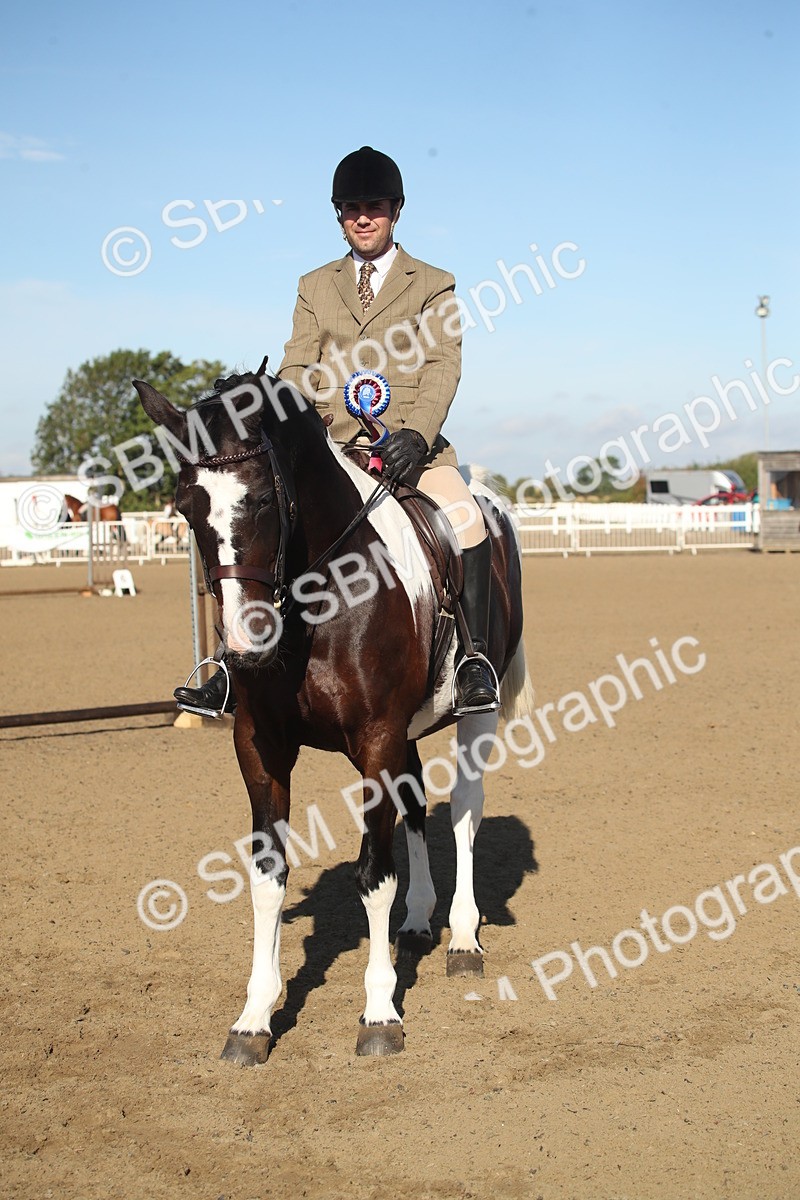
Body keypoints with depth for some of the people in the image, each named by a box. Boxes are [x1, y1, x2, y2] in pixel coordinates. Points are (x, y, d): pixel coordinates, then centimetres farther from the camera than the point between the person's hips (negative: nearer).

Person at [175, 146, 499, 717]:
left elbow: (442, 367, -5)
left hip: (410, 446, -3)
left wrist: (416, 435, -22)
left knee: (467, 522, -30)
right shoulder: (315, 287, 17)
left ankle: (475, 660, -20)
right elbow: (297, 370, 7)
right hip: (333, 449, 3)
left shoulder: (434, 285, 9)